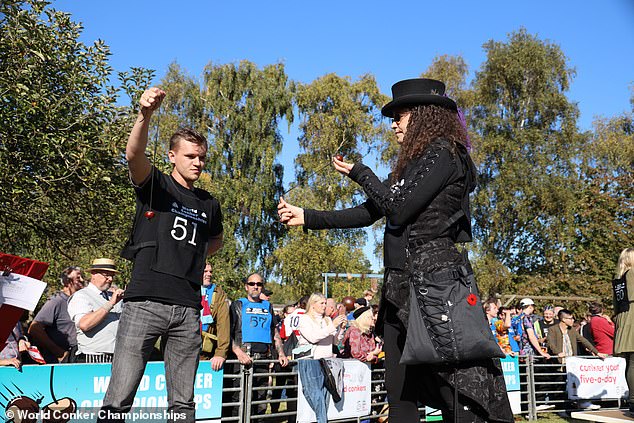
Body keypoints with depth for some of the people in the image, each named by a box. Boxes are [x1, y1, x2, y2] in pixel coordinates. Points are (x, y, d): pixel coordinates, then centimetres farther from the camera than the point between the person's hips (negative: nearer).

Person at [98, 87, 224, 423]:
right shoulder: (155, 184, 3)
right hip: (146, 302, -4)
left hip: (187, 309, 5)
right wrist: (145, 115, -38)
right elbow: (134, 155, -20)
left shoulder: (209, 204, 16)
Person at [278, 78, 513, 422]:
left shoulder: (443, 152, -5)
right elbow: (368, 213, 18)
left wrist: (360, 173, 1)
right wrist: (308, 217, 15)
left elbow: (398, 209, -14)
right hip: (402, 281, 10)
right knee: (398, 387, 9)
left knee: (454, 380, -8)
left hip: (434, 277, -9)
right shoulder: (414, 163, 22)